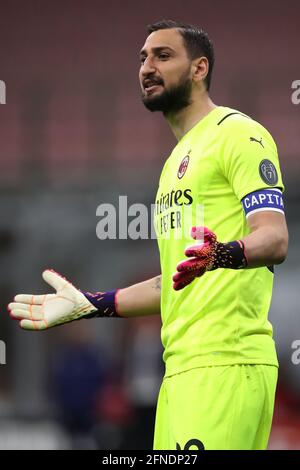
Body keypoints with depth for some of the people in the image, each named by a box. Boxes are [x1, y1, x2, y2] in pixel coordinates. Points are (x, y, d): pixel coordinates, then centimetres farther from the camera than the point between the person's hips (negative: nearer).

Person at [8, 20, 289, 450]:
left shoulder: (238, 133, -2)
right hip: (182, 365, 9)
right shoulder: (179, 158, 26)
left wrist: (222, 254, -35)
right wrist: (89, 304, 27)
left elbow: (274, 239, -15)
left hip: (226, 363, -9)